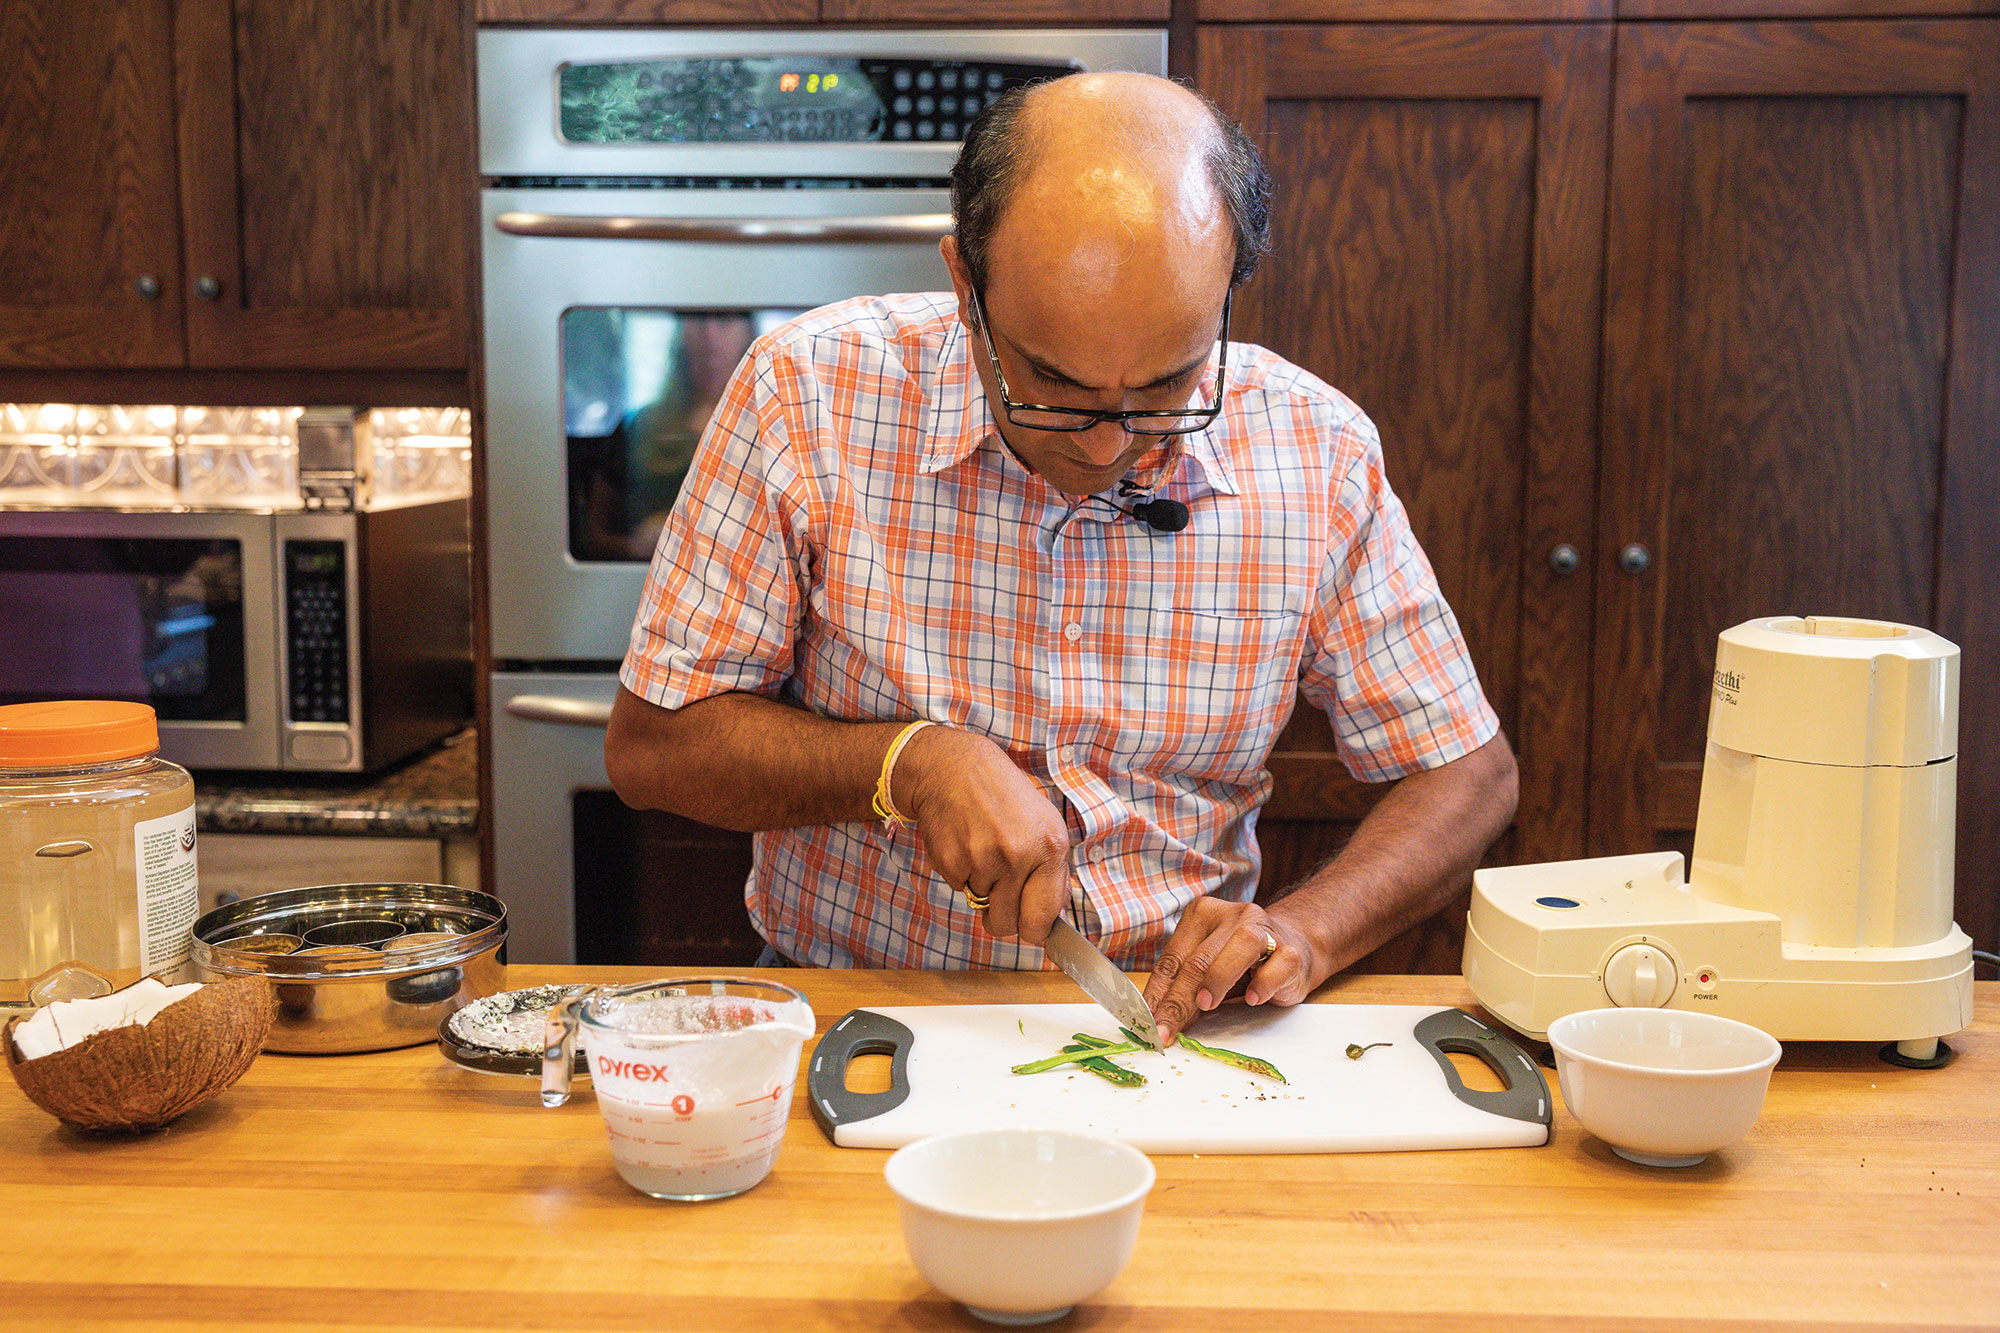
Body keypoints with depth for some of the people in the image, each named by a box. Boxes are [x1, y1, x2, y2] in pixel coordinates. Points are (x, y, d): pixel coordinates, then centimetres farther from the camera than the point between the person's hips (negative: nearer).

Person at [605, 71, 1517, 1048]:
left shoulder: (1319, 457, -7)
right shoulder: (808, 395, -12)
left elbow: (1469, 775, 3)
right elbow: (650, 747, -6)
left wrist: (1304, 932, -14)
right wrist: (909, 762, -20)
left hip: (1175, 1031, 1)